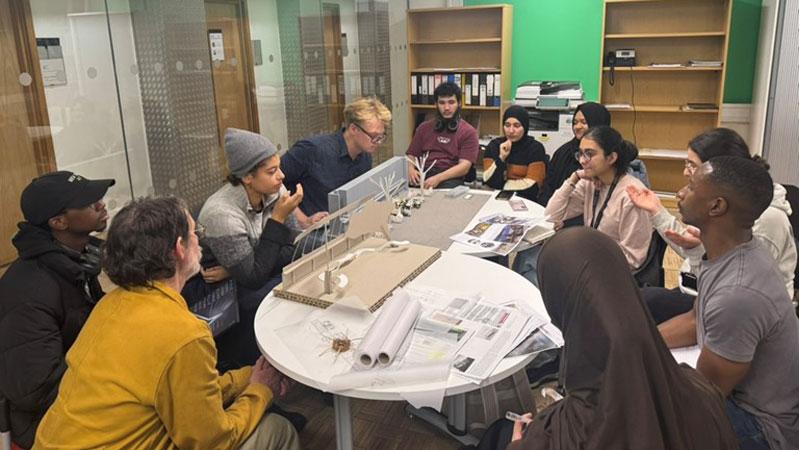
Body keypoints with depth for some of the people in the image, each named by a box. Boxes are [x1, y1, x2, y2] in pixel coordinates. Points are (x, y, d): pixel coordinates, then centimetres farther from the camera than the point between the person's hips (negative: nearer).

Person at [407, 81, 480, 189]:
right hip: (422, 175, 3)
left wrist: (438, 178, -22)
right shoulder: (424, 127, 20)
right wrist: (411, 169, -7)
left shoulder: (468, 132, 6)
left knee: (447, 188, -39)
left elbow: (464, 166, -6)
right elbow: (411, 155, 18)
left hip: (450, 179, -2)